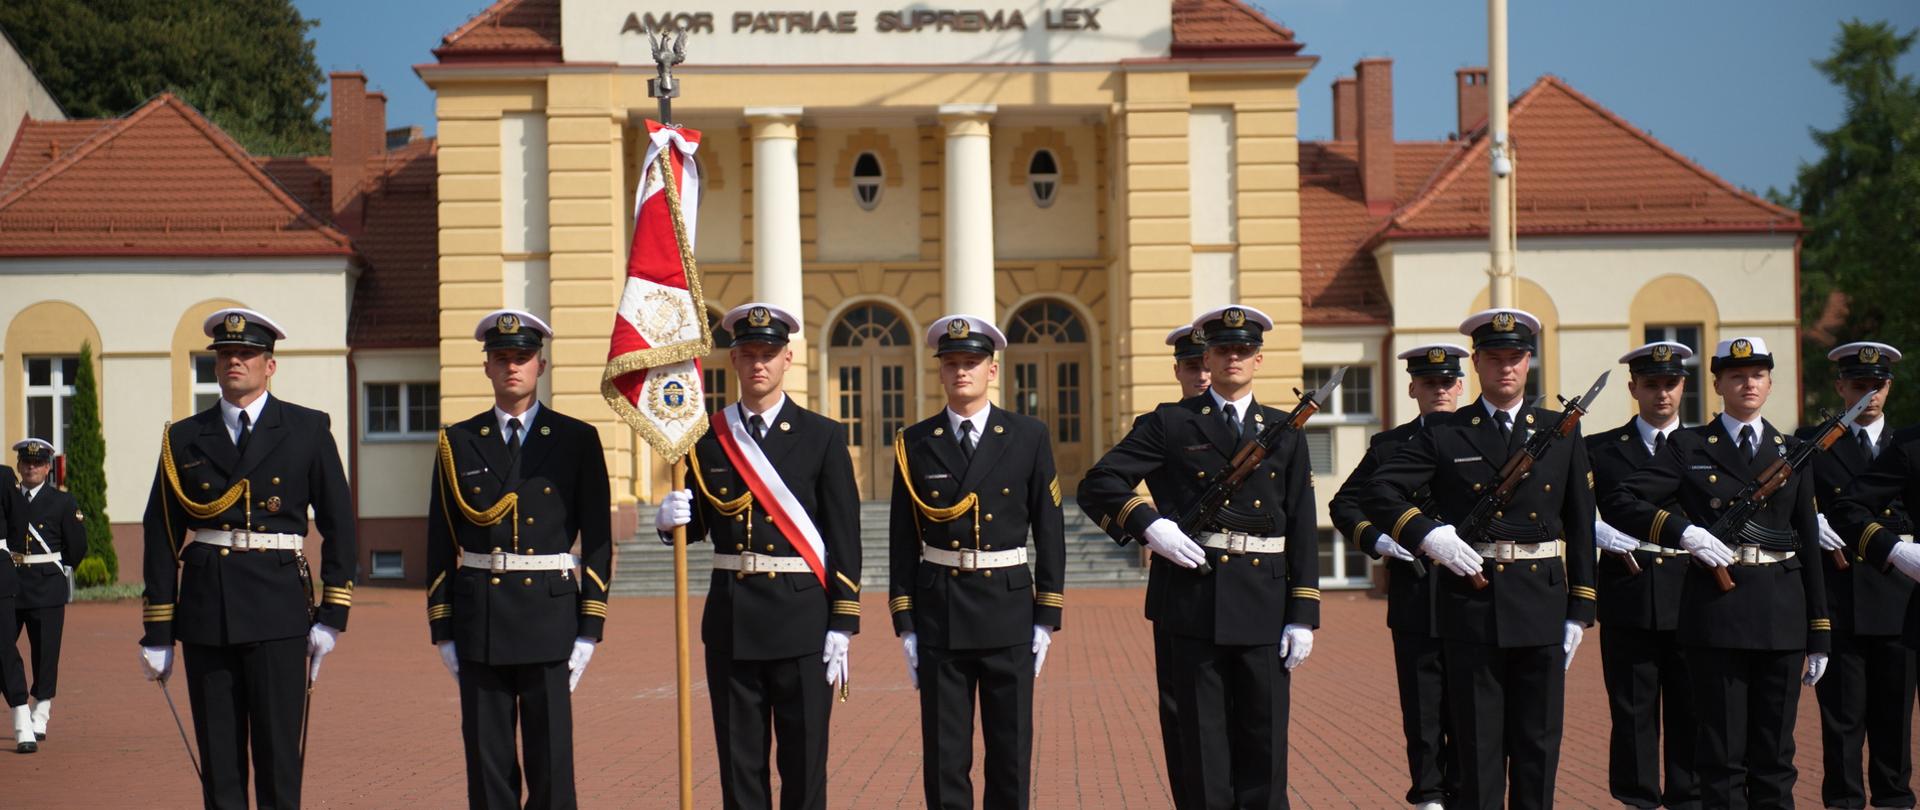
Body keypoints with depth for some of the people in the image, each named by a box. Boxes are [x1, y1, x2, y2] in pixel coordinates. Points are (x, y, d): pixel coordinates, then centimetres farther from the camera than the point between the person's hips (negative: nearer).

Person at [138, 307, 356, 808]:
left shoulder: (308, 430, 5)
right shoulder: (184, 439, 9)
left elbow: (338, 523, 4)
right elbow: (161, 537, 8)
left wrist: (332, 615, -2)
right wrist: (157, 633, 4)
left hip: (278, 613, -2)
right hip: (204, 613, 2)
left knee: (278, 752, -3)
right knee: (217, 755, 5)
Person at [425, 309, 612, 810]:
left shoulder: (577, 441, 3)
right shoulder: (458, 444, 7)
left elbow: (598, 539, 2)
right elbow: (440, 543, 8)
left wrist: (589, 631, -3)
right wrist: (443, 632, 3)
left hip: (549, 617, -1)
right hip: (479, 615, 2)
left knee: (552, 768, -1)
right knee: (487, 768, 5)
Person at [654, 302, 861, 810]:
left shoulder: (823, 437, 0)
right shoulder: (707, 439, 6)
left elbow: (845, 539, -3)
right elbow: (696, 526, 11)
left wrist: (841, 628, -8)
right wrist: (670, 520, -13)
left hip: (803, 620, -2)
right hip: (732, 620, 2)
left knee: (805, 764, 2)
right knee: (740, 766, 7)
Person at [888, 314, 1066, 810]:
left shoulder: (1028, 438, 2)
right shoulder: (915, 445, 3)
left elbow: (1049, 531, 3)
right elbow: (903, 540, 4)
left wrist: (1047, 618, -1)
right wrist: (905, 625, 0)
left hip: (1008, 606, 0)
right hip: (938, 609, 0)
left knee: (1011, 750, 5)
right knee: (944, 754, 3)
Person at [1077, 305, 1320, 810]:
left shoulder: (1285, 432, 12)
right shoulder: (1171, 424, 5)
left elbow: (1302, 529, 7)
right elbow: (1097, 485, 2)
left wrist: (1303, 615, 1)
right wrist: (1148, 525, -12)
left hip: (1265, 599, 2)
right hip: (1197, 598, -2)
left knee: (1265, 740, 5)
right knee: (1204, 744, 2)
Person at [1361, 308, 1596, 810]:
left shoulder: (1562, 434, 9)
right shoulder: (1443, 436, 3)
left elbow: (1580, 527, 9)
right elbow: (1378, 494, -1)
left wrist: (1579, 612, 5)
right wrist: (1427, 535, -16)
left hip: (1541, 603, 2)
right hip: (1470, 606, -2)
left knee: (1539, 744, 6)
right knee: (1478, 746, 2)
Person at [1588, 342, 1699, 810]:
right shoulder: (1600, 450, 10)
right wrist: (1598, 531, -16)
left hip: (1691, 597, 1)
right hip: (1628, 600, -1)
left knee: (1690, 714, 3)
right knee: (1632, 715, 2)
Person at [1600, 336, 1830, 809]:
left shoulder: (1792, 452, 13)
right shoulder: (1689, 447, 4)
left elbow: (1809, 545, 13)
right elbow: (1617, 504, -4)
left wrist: (1819, 634, 9)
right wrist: (1683, 530, -18)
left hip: (1782, 611, 3)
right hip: (1716, 611, -3)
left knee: (1775, 752, 6)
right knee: (1722, 755, 0)